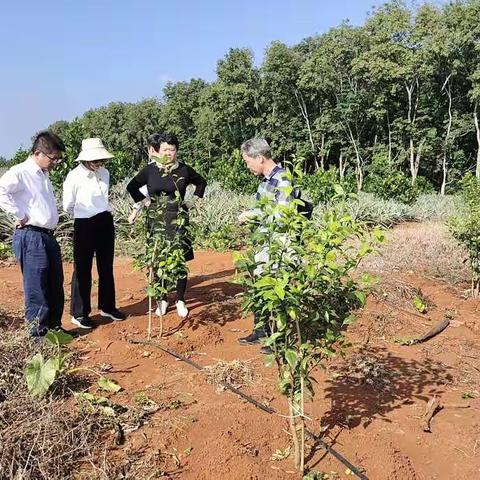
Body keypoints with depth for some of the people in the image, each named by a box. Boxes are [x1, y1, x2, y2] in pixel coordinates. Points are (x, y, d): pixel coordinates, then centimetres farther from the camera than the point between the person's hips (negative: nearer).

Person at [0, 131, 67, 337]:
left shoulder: (43, 175, 17)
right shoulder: (20, 172, -11)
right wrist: (21, 216, -21)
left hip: (48, 236, 9)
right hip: (31, 237, -9)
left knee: (56, 286, 15)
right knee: (37, 288, -2)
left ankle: (55, 327, 29)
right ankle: (37, 333, 10)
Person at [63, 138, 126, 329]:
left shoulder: (104, 173, 3)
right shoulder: (74, 176, -14)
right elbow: (68, 206, -3)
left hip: (106, 223, 6)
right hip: (85, 226, -5)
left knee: (106, 267, 14)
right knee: (83, 269, 3)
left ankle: (107, 307, 29)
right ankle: (79, 313, 15)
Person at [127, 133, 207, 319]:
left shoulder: (184, 169, 1)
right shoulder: (150, 170, 1)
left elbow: (201, 182, 18)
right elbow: (132, 187, 13)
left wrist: (194, 200, 9)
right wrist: (144, 201, 4)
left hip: (179, 221, 0)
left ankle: (180, 300, 15)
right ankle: (162, 300, 20)